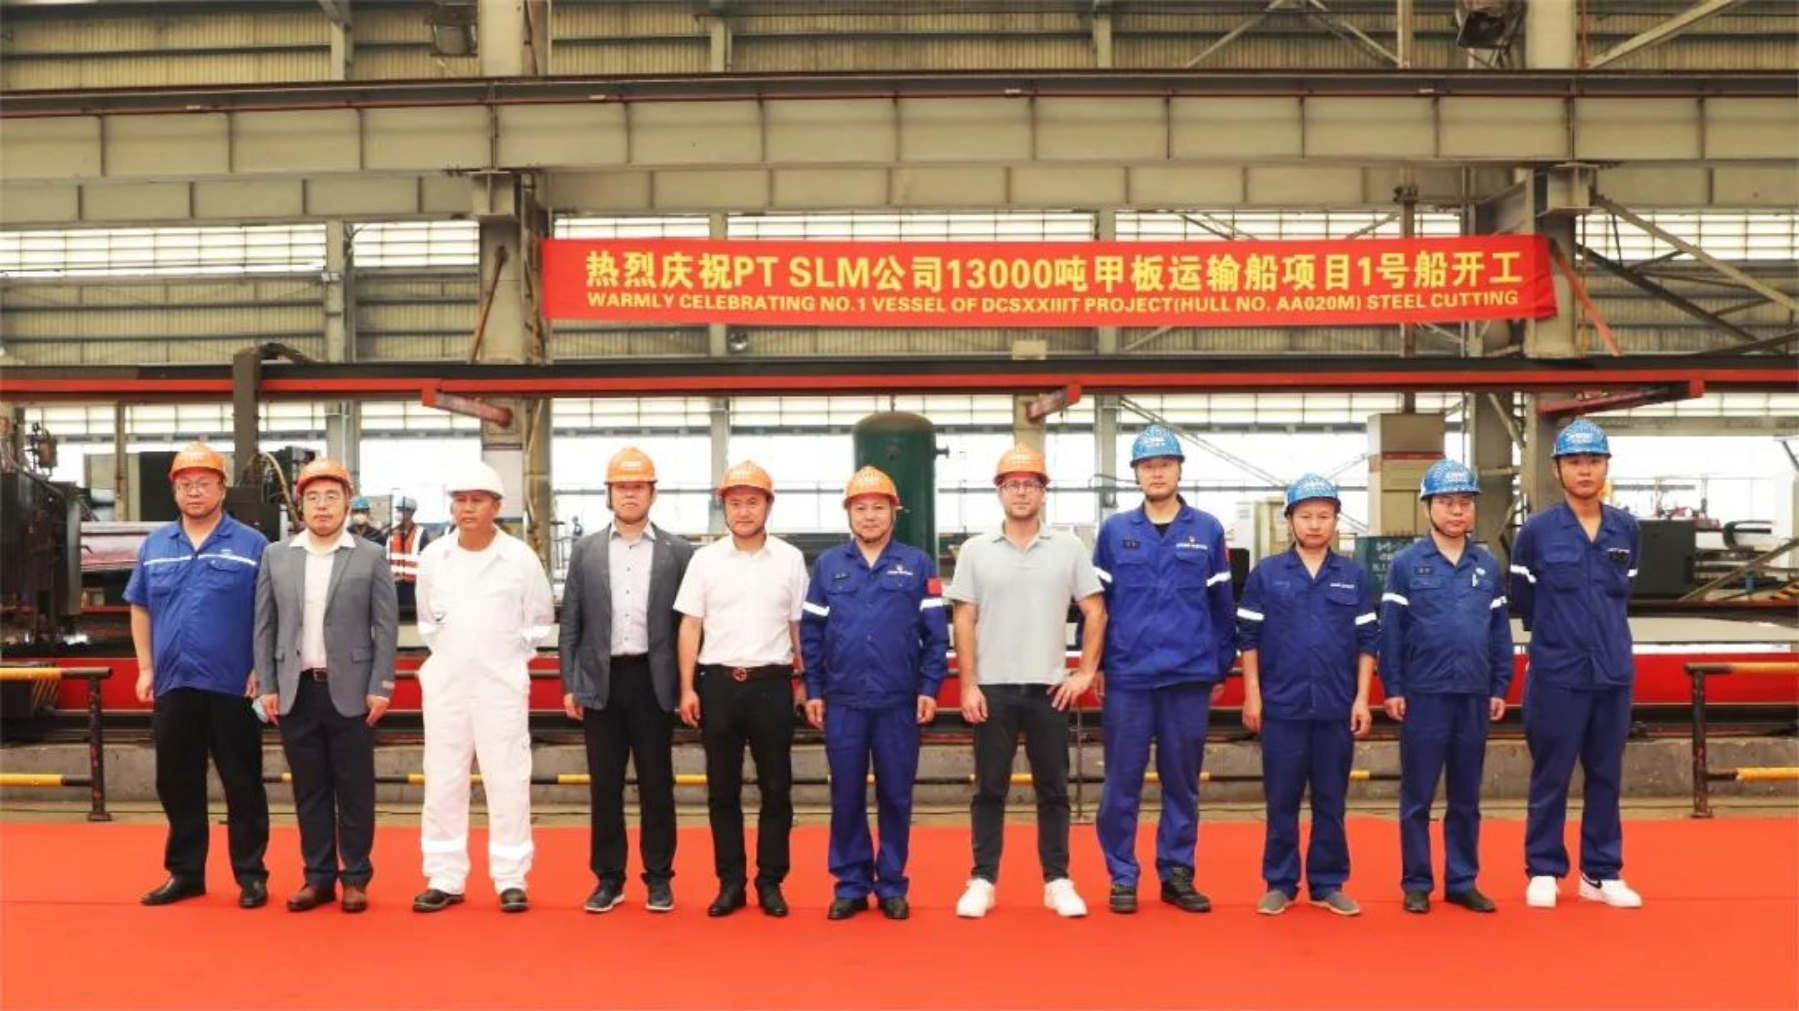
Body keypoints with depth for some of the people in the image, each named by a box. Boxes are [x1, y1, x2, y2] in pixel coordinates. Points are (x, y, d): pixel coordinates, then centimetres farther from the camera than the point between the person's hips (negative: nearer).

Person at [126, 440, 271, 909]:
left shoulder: (251, 545, -3)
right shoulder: (155, 545, 9)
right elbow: (140, 609, 15)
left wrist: (261, 671, -8)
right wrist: (145, 668, 9)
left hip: (232, 686, -4)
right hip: (172, 685, 4)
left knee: (242, 785, 3)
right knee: (177, 784, 12)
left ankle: (250, 874, 13)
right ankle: (184, 872, 24)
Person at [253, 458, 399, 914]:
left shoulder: (370, 557, 0)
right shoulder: (276, 556, 8)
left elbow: (386, 627, -1)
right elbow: (265, 627, 8)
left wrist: (380, 688, -7)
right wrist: (267, 687, 2)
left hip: (350, 690, -2)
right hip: (296, 691, 3)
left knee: (354, 789, 3)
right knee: (309, 790, 8)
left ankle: (356, 878, 13)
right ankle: (319, 877, 17)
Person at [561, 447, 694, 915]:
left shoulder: (678, 552, 2)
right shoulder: (586, 550, 7)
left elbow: (687, 622, 3)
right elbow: (570, 623, 7)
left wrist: (686, 685, -2)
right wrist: (569, 685, 1)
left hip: (652, 680, -1)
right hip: (601, 681, 1)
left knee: (656, 784, 5)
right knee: (604, 785, 6)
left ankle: (659, 876, 15)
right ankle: (608, 876, 17)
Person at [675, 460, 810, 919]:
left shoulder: (790, 559, 3)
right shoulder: (705, 559, 3)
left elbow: (799, 626, 6)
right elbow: (690, 626, 5)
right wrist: (687, 687, -1)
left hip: (771, 682, 0)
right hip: (718, 682, 1)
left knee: (776, 788, 5)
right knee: (723, 790, 7)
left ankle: (770, 881, 16)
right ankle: (730, 882, 17)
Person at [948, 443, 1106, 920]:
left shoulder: (1069, 548, 3)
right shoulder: (976, 550, 3)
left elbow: (1095, 612, 6)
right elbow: (964, 622, 2)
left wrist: (1086, 672, -1)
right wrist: (967, 684, -4)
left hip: (1050, 687, 0)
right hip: (993, 687, 0)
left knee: (1053, 789, 7)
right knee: (989, 789, 5)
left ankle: (1058, 881, 16)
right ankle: (983, 880, 13)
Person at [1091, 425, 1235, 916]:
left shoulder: (1208, 530, 4)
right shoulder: (1114, 531, 4)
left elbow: (1222, 605, 7)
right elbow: (1096, 602, 6)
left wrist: (1221, 668, 6)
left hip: (1189, 677, 1)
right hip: (1127, 677, 0)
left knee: (1182, 782, 10)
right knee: (1123, 782, 4)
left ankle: (1178, 874, 21)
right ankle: (1122, 877, 15)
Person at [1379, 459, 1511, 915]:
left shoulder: (1488, 565, 7)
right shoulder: (1406, 563, -3)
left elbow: (1500, 630, 10)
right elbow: (1390, 629, -4)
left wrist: (1500, 687, 6)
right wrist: (1392, 689, -8)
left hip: (1474, 695, 3)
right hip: (1423, 694, -3)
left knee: (1466, 797, 11)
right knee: (1417, 797, 5)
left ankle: (1463, 881, 21)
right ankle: (1416, 883, 14)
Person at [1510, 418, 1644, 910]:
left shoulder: (1626, 528, 4)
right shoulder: (1536, 530, -7)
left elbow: (1623, 592, 17)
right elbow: (1523, 602, 4)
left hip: (1615, 672, 4)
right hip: (1556, 675, -3)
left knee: (1606, 776, 11)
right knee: (1551, 778, 5)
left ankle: (1602, 873, 22)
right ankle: (1543, 871, 16)